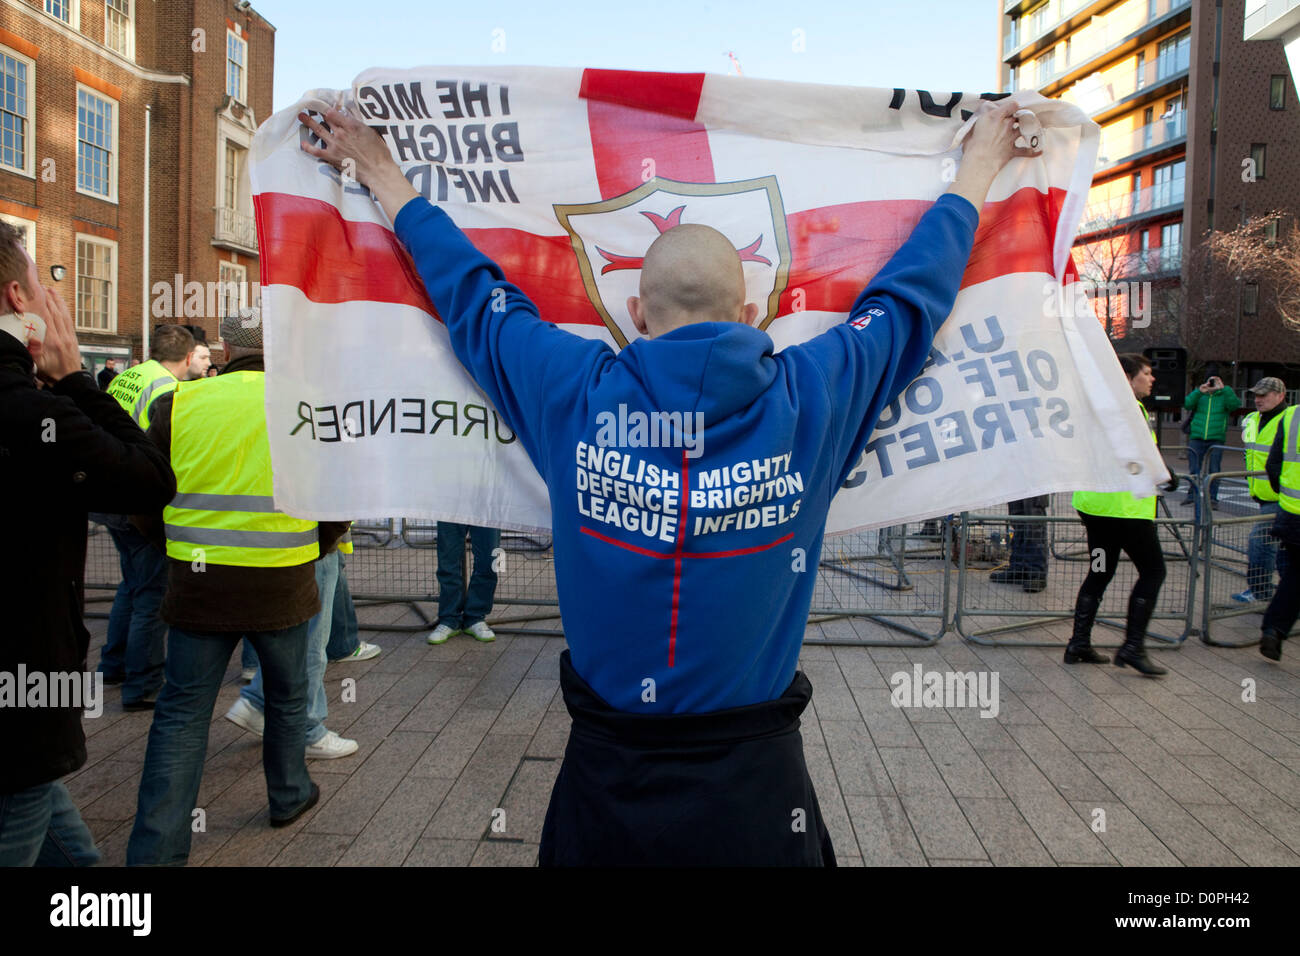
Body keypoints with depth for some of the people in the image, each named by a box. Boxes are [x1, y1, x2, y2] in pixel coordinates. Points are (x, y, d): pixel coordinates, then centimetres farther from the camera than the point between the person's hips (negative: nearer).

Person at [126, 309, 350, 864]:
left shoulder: (179, 404, -1)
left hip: (197, 584, 1)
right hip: (282, 586, 0)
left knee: (182, 714, 10)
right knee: (287, 698, 21)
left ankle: (154, 850, 11)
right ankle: (289, 795, 40)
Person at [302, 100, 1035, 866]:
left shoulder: (573, 394, -12)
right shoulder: (808, 401, -12)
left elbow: (471, 292, 5)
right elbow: (909, 293, 5)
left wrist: (384, 176, 23)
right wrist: (978, 169, 23)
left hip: (607, 771, 1)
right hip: (756, 778, 0)